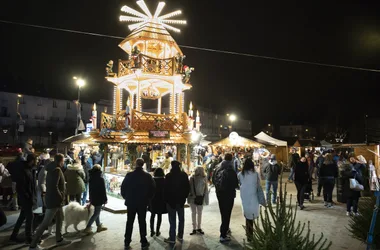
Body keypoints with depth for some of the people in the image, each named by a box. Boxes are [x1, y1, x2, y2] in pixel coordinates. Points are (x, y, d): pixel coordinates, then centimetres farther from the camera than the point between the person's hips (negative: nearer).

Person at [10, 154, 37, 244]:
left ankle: (14, 235, 30)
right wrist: (27, 197, -18)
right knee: (30, 217, -1)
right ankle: (29, 238, 10)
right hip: (26, 199, -9)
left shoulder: (29, 170, 8)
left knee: (22, 217, 18)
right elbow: (19, 187, -22)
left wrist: (33, 197, 10)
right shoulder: (23, 171, -20)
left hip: (29, 199, 9)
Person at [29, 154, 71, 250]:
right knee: (46, 222, -3)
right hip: (54, 200, -10)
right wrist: (61, 197, -16)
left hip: (54, 199, 10)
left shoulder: (52, 169, 10)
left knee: (60, 219, 19)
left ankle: (59, 239, 30)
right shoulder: (57, 170, -20)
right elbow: (54, 187, -27)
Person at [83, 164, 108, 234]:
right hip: (99, 198, -8)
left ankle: (99, 226, 27)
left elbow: (90, 189, 14)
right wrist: (105, 199, -8)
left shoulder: (91, 178, 4)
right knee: (96, 213, -1)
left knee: (96, 212, 18)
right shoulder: (100, 178, -19)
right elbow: (103, 190, -16)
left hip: (93, 198, 8)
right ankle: (87, 228, -3)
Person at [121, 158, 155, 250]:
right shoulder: (147, 176, -7)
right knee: (142, 222, 8)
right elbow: (152, 189, -4)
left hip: (130, 202, 1)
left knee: (129, 222, 11)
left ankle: (127, 243, 15)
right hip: (142, 203, -1)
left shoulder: (129, 175, -6)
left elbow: (123, 188, -2)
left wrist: (126, 198, 12)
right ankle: (144, 243, 13)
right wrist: (148, 199, 8)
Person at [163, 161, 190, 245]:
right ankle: (180, 236, 21)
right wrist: (184, 197, 12)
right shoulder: (184, 175, -2)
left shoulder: (168, 176, -11)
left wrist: (166, 199, 4)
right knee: (181, 219, 15)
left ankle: (172, 238, 3)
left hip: (171, 200, -3)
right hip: (181, 200, 3)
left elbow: (165, 189, -8)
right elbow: (188, 188, 1)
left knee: (172, 220, 1)